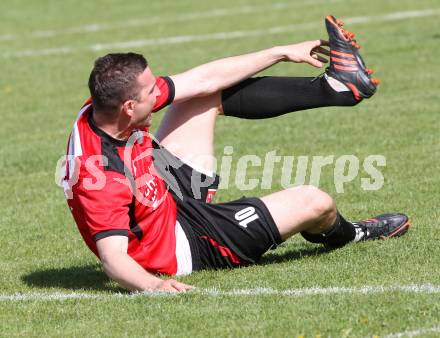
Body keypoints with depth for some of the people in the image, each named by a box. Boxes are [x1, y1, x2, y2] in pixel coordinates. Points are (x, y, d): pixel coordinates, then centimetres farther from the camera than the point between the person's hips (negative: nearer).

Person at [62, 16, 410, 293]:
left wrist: (281, 52, 0)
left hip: (167, 192, 9)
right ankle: (342, 234, 31)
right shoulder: (100, 177, -40)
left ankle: (336, 85, 26)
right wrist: (153, 284, -61)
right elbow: (114, 260, -39)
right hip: (188, 243, -8)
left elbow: (203, 80, -7)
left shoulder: (105, 105, -16)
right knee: (314, 202, -9)